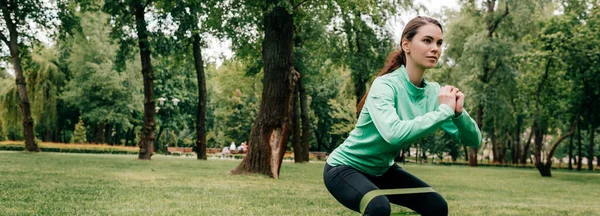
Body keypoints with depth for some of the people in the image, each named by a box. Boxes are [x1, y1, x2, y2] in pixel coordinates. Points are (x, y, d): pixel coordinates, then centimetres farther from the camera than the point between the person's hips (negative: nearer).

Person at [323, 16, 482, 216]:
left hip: (382, 170, 7)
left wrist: (458, 112, -29)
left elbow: (474, 140, -9)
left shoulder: (433, 92, -8)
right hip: (345, 167, -7)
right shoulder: (385, 85, -27)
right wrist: (445, 111, -38)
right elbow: (394, 133, -47)